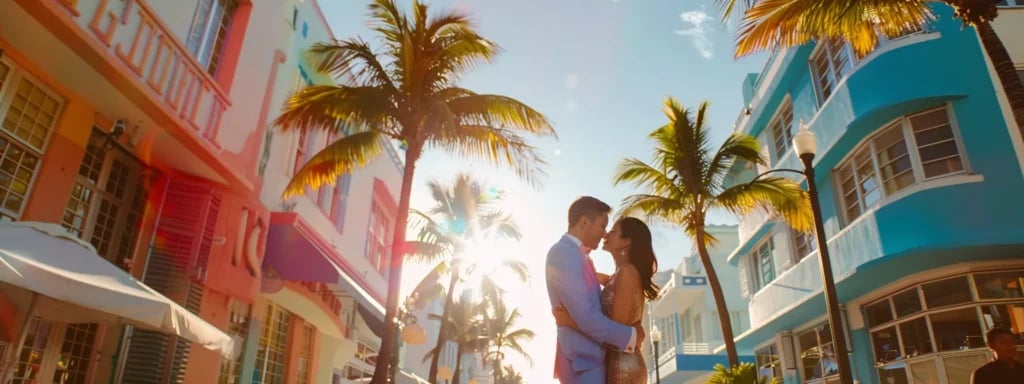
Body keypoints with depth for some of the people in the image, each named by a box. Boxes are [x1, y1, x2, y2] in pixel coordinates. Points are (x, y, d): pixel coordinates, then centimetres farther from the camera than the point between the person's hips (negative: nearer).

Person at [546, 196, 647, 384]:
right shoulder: (564, 253, -15)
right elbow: (585, 317, -22)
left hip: (589, 358, 10)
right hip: (583, 362, -10)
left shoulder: (575, 255, 16)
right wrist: (630, 336, -9)